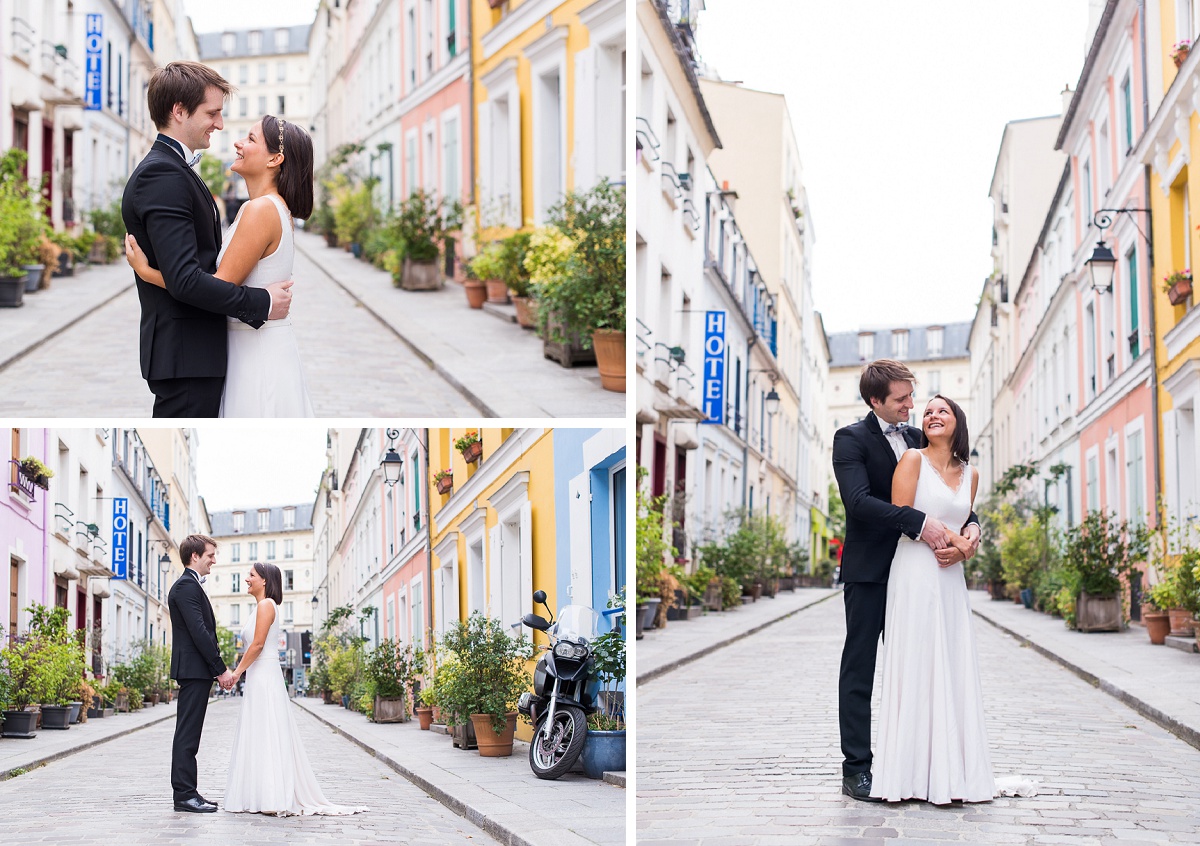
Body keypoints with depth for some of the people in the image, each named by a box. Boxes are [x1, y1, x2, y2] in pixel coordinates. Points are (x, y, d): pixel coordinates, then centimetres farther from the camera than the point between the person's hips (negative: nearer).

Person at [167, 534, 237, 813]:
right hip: (193, 669, -11)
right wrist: (221, 669, -17)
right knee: (188, 734, -9)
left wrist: (218, 668, 16)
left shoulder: (190, 585, 21)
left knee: (188, 734, 11)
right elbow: (199, 631, -19)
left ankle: (187, 792, 14)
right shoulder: (187, 586, -13)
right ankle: (185, 795, -10)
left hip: (195, 671, 11)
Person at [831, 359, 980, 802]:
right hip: (867, 570, -6)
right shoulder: (851, 439, -7)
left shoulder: (917, 440, 13)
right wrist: (920, 522, -28)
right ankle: (856, 768, -1)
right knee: (859, 668, -2)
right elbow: (859, 500, -20)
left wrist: (970, 525, -11)